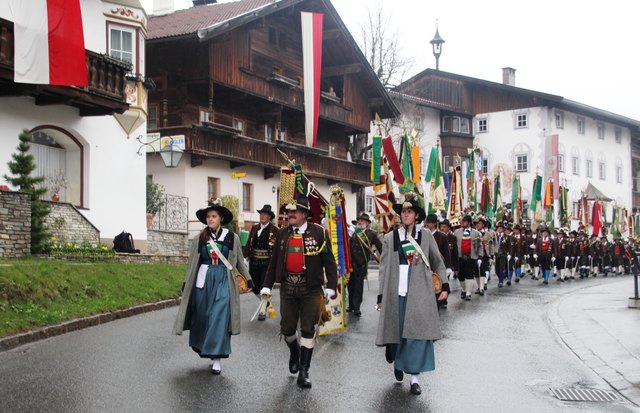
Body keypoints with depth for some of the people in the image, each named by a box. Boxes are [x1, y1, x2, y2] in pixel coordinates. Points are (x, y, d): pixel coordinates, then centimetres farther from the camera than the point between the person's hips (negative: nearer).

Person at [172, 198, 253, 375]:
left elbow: (239, 261, 9)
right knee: (202, 317, 9)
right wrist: (186, 283, 7)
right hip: (203, 280, 2)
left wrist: (248, 279, 9)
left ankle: (216, 358, -5)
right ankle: (206, 348, 30)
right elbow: (192, 263, 8)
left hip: (223, 281, -2)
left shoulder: (232, 237, -1)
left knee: (219, 317, -8)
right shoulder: (199, 239, 2)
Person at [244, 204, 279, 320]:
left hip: (267, 262, -5)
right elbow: (248, 244, 8)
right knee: (254, 286, 7)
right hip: (254, 261, 5)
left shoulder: (275, 230, -5)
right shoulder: (254, 228, 10)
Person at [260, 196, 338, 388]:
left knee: (308, 329, 0)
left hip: (311, 288, -3)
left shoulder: (319, 233, -4)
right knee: (287, 327, 6)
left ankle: (303, 371, 9)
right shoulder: (282, 234, 7)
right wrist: (267, 286, 7)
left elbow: (329, 261, -5)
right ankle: (294, 352, 38)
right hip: (288, 286, 3)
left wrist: (331, 286, -12)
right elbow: (274, 261, 11)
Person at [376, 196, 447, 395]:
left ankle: (414, 377, 3)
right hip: (395, 293, 1)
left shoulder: (426, 236, 7)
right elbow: (384, 269, 7)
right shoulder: (389, 238, 7)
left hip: (419, 293, -1)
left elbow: (437, 262, 12)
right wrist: (381, 296, 3)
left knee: (418, 333, -6)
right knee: (395, 331, 6)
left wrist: (444, 285, 5)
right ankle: (398, 362, 35)